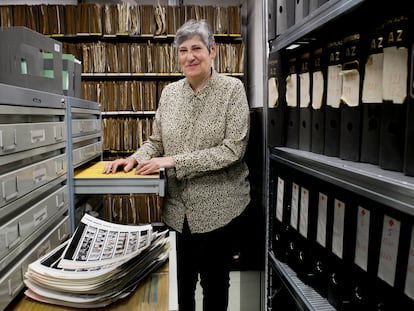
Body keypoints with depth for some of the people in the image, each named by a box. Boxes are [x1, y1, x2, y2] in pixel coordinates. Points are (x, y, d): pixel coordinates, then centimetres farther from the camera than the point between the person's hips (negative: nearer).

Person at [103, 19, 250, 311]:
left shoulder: (232, 88, -10)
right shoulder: (170, 92, 4)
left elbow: (233, 149, -18)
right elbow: (156, 141, 11)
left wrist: (174, 161, -21)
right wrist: (135, 158, -10)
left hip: (218, 206, -3)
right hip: (178, 207, 4)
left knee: (215, 283, 16)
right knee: (180, 283, 18)